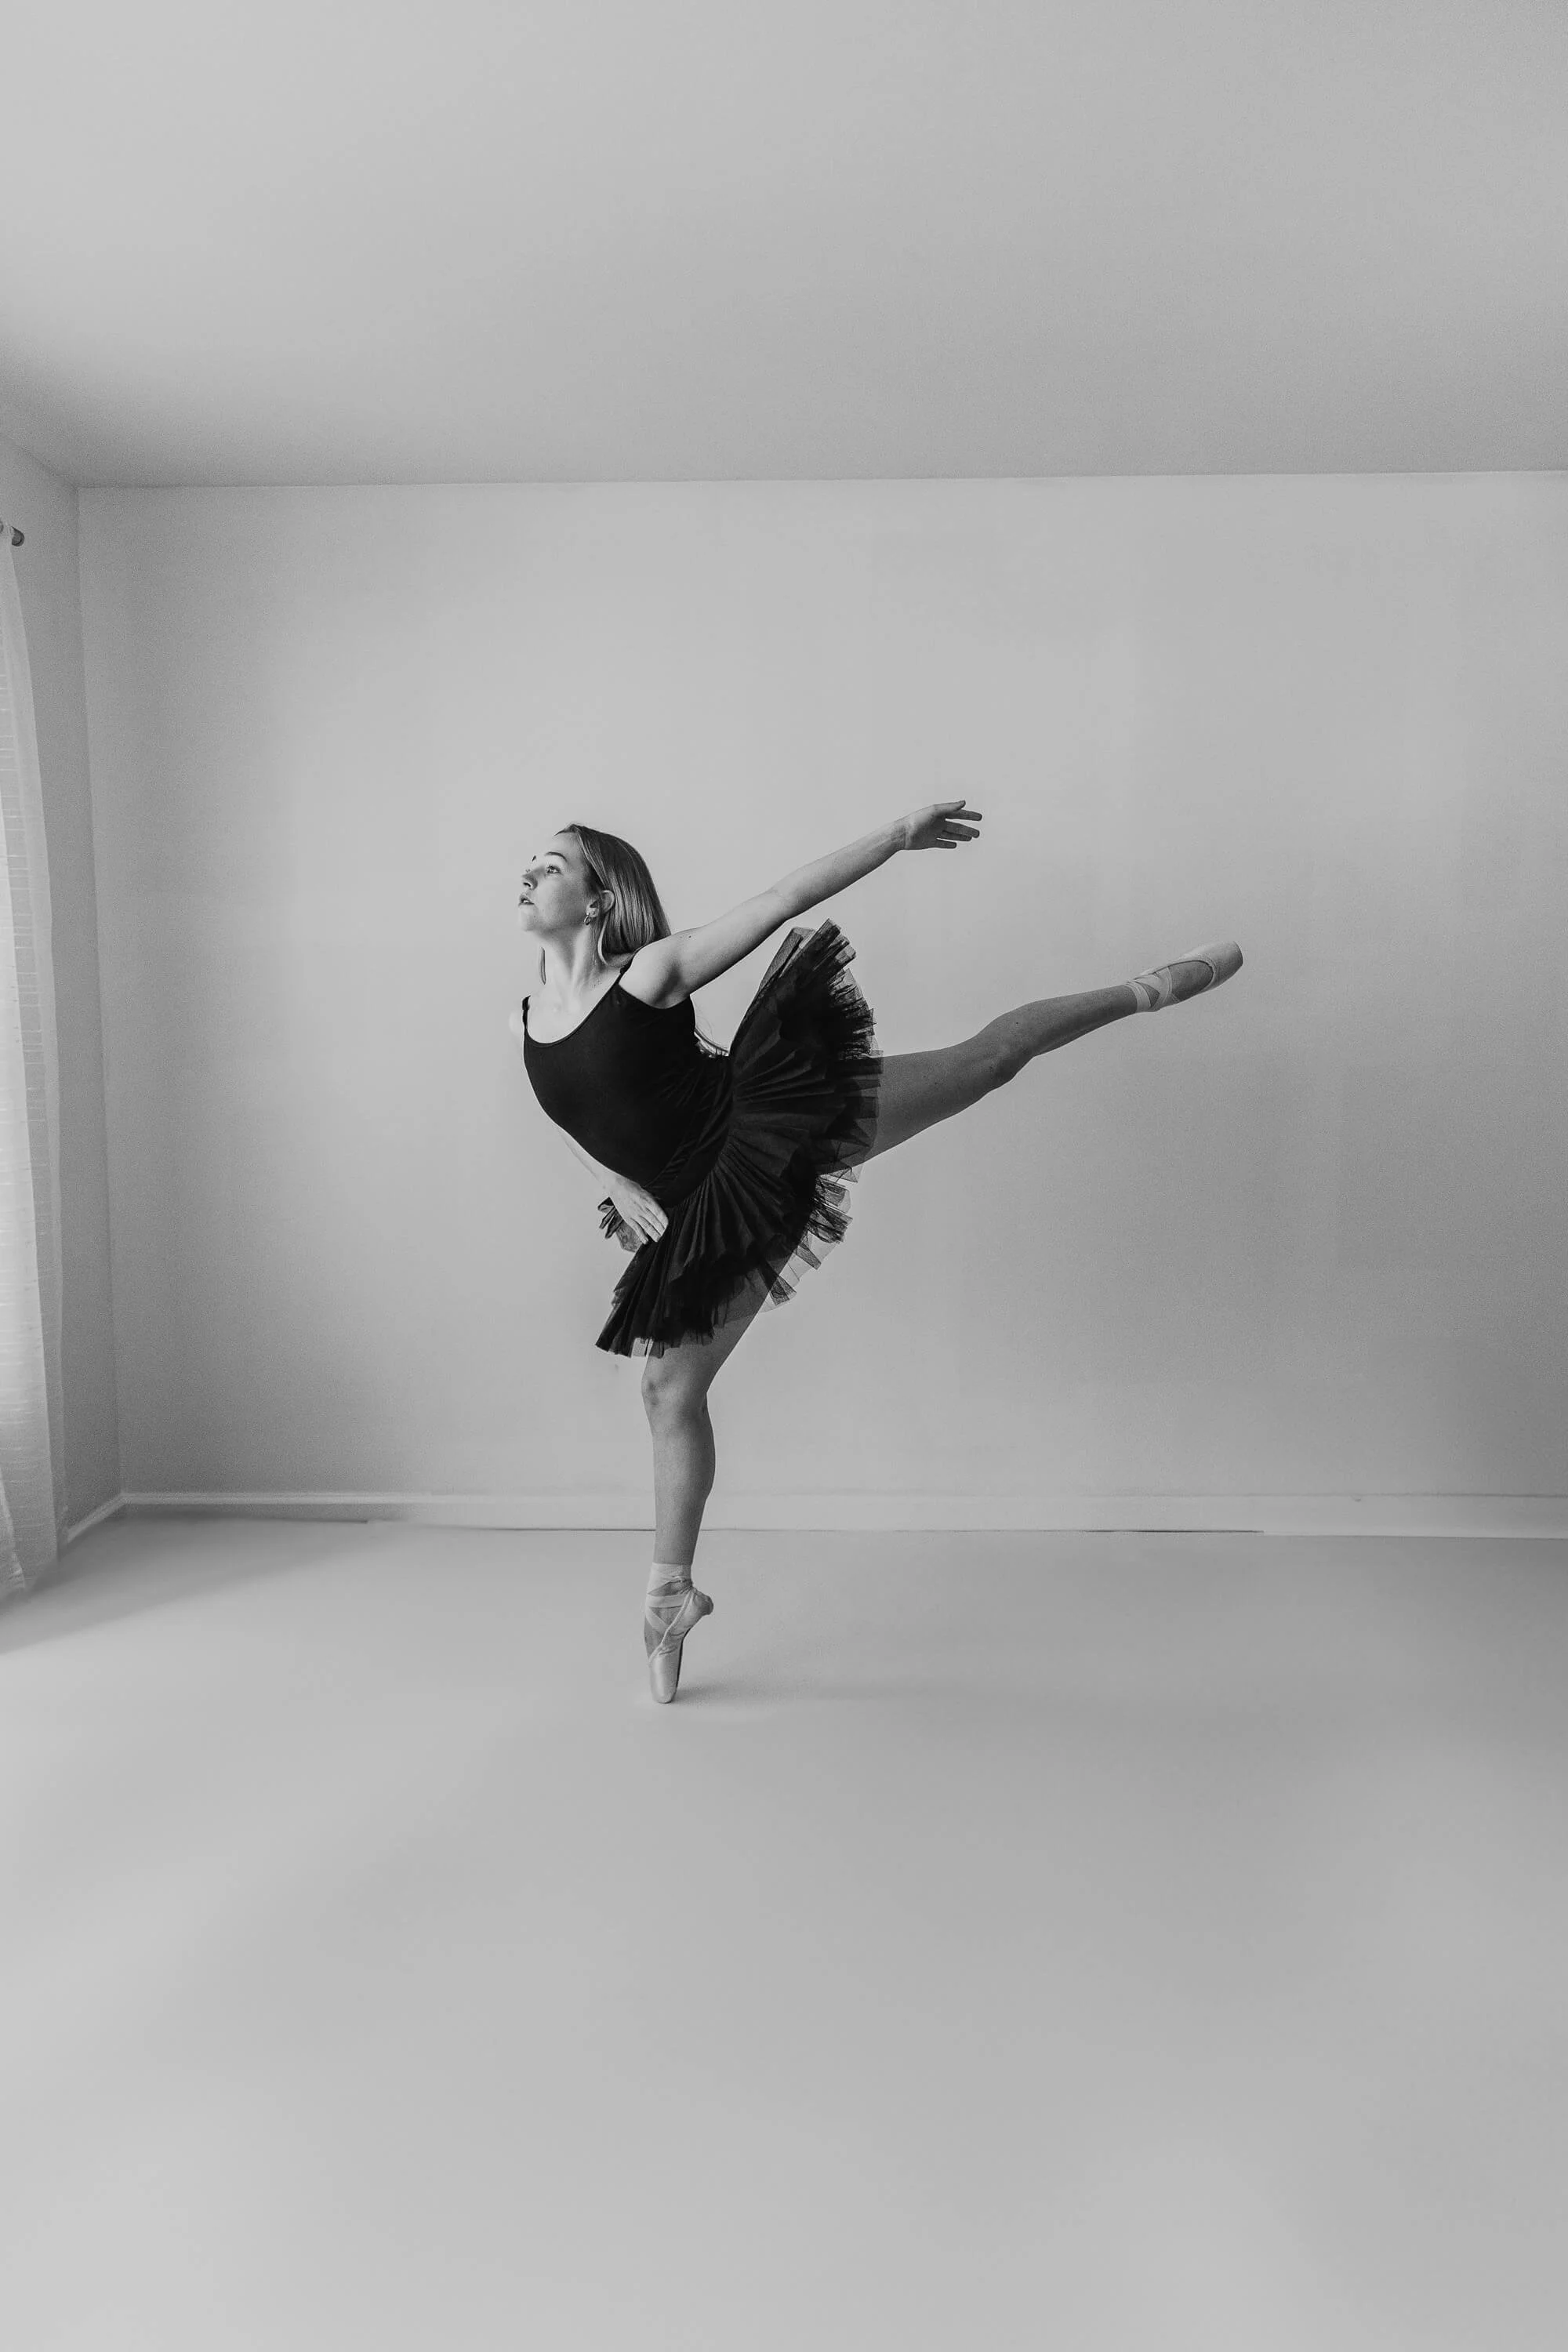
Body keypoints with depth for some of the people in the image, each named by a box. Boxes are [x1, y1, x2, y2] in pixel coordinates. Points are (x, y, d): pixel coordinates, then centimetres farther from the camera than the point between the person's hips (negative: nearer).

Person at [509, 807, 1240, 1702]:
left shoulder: (654, 969, -11)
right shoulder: (526, 1021, 5)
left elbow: (785, 898, -10)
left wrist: (899, 835, -11)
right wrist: (620, 1184, 6)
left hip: (769, 1125, -5)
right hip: (709, 1212, 5)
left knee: (985, 1057, -4)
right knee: (672, 1391, 9)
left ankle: (1148, 990, 19)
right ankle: (673, 1591, 27)